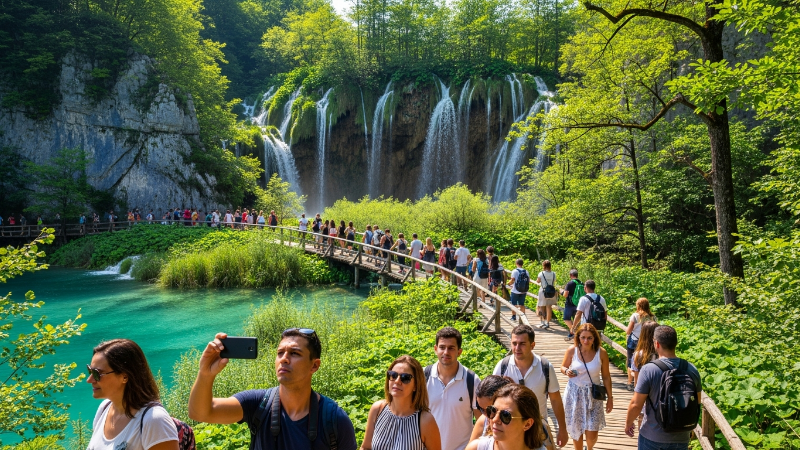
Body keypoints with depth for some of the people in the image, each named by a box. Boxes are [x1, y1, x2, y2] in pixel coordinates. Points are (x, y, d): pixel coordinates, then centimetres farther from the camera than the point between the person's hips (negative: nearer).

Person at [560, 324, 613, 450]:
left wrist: (610, 397, 5)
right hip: (574, 393, 1)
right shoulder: (572, 350, -10)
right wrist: (567, 371, -18)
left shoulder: (601, 353, -11)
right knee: (576, 429, 11)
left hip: (593, 395, 0)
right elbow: (563, 367, 5)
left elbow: (606, 376, 0)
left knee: (592, 436, 0)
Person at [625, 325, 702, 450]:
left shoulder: (648, 370, -19)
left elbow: (636, 404, -15)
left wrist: (628, 423, 3)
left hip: (652, 437, -3)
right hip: (681, 438, 3)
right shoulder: (691, 369, -6)